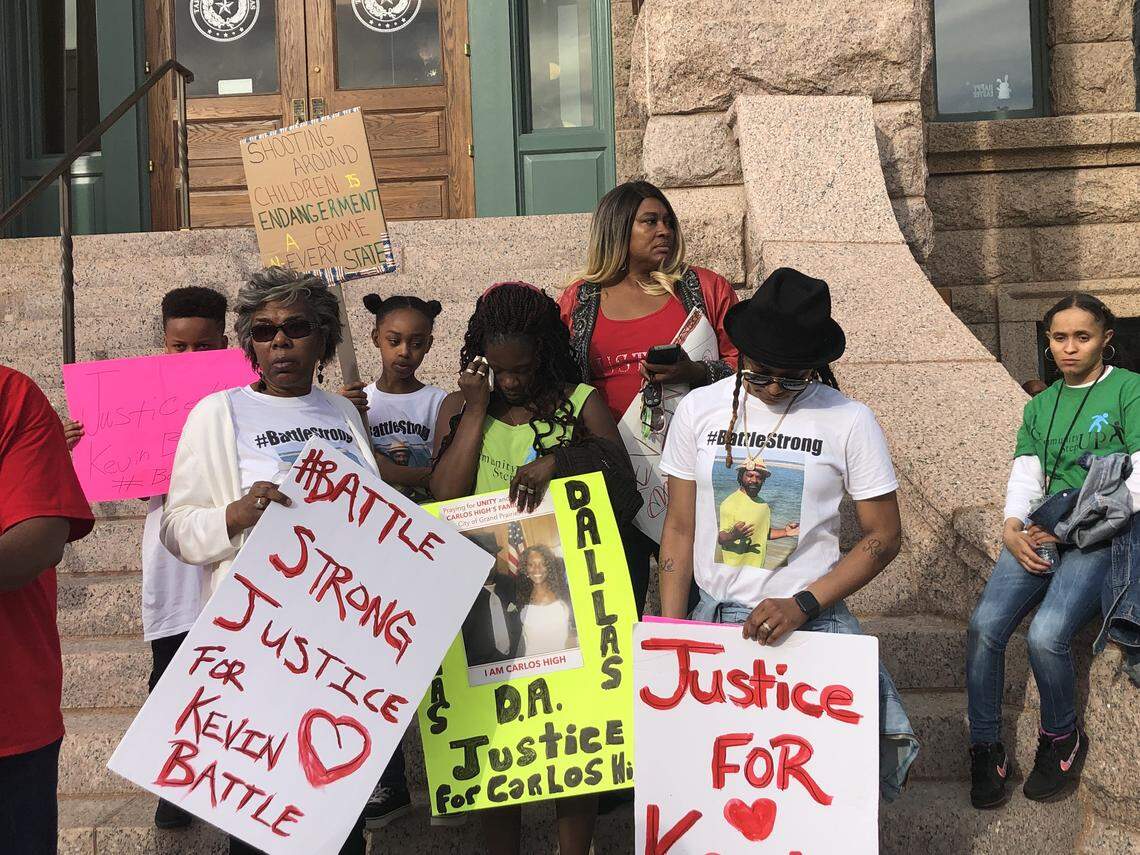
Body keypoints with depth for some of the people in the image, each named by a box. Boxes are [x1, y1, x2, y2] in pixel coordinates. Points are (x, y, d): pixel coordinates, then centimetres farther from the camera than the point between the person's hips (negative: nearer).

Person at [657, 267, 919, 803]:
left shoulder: (848, 421, -3)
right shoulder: (699, 411, 3)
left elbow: (884, 536, 1)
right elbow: (680, 528, 6)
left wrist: (805, 605, -12)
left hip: (809, 619, -2)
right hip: (713, 617, 2)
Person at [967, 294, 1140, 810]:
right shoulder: (1040, 405, 19)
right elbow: (1026, 473, 11)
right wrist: (1012, 526, -10)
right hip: (1040, 534, 5)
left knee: (1046, 634, -27)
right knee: (985, 626, -19)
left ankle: (1062, 738, 1)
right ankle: (985, 751, -5)